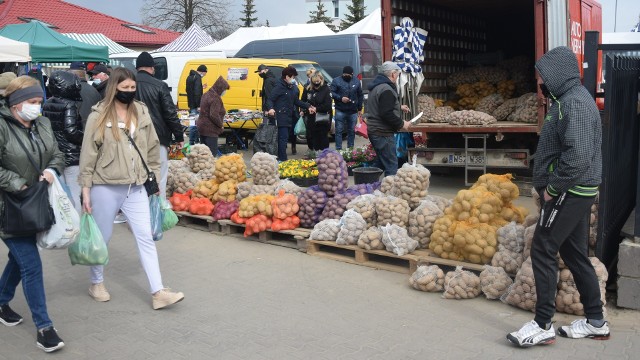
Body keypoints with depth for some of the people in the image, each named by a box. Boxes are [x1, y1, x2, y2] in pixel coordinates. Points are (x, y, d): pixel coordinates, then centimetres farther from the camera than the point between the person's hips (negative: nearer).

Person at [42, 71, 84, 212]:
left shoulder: (47, 105, 8)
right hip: (71, 155, -7)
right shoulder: (69, 105, -14)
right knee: (74, 195, -1)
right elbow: (71, 131, -20)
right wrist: (85, 137, -5)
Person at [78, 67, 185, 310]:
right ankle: (97, 283, 34)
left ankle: (158, 292, 4)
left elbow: (152, 148, 13)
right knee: (102, 237, 11)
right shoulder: (99, 116, -6)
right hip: (105, 188, -3)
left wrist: (155, 177, 13)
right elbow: (88, 154, -5)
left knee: (145, 237, 1)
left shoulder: (141, 112, 5)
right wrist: (86, 189, -6)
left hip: (136, 187, 3)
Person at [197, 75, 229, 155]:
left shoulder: (207, 94, 12)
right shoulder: (216, 98, -19)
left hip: (202, 127, 10)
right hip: (210, 130, -10)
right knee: (212, 153, -7)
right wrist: (221, 125, -11)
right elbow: (214, 115, -26)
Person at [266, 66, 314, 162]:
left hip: (290, 118, 8)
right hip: (281, 118, -8)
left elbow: (296, 101, 24)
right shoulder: (279, 87, -10)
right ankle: (283, 160, -11)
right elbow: (270, 99, -13)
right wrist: (271, 108, -33)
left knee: (285, 138, 12)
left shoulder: (293, 88, 15)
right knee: (283, 138, -12)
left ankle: (281, 158, 20)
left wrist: (308, 106, 18)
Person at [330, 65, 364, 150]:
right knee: (339, 130, -3)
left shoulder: (356, 82, 10)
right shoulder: (336, 81, 0)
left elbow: (360, 95, 13)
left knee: (352, 131, 9)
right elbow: (332, 93, -5)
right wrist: (340, 98, -19)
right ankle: (338, 149, 0)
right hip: (340, 111, -3)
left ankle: (350, 148, 18)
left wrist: (360, 108, 10)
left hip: (353, 111, 3)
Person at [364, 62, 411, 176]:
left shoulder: (376, 86, 14)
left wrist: (399, 107, 28)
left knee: (380, 163, 20)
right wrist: (402, 124, -14)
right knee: (391, 166, -8)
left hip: (374, 131, 11)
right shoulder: (386, 89, -18)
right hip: (383, 133, -10)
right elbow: (387, 114, -25)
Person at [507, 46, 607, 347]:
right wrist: (552, 185, 12)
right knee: (575, 253, 15)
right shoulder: (570, 99, 14)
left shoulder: (574, 102, -18)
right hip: (576, 192, 10)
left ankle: (542, 325, 3)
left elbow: (578, 156, -27)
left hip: (569, 193, -10)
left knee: (543, 251, -4)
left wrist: (553, 188, -18)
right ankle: (595, 321, 25)